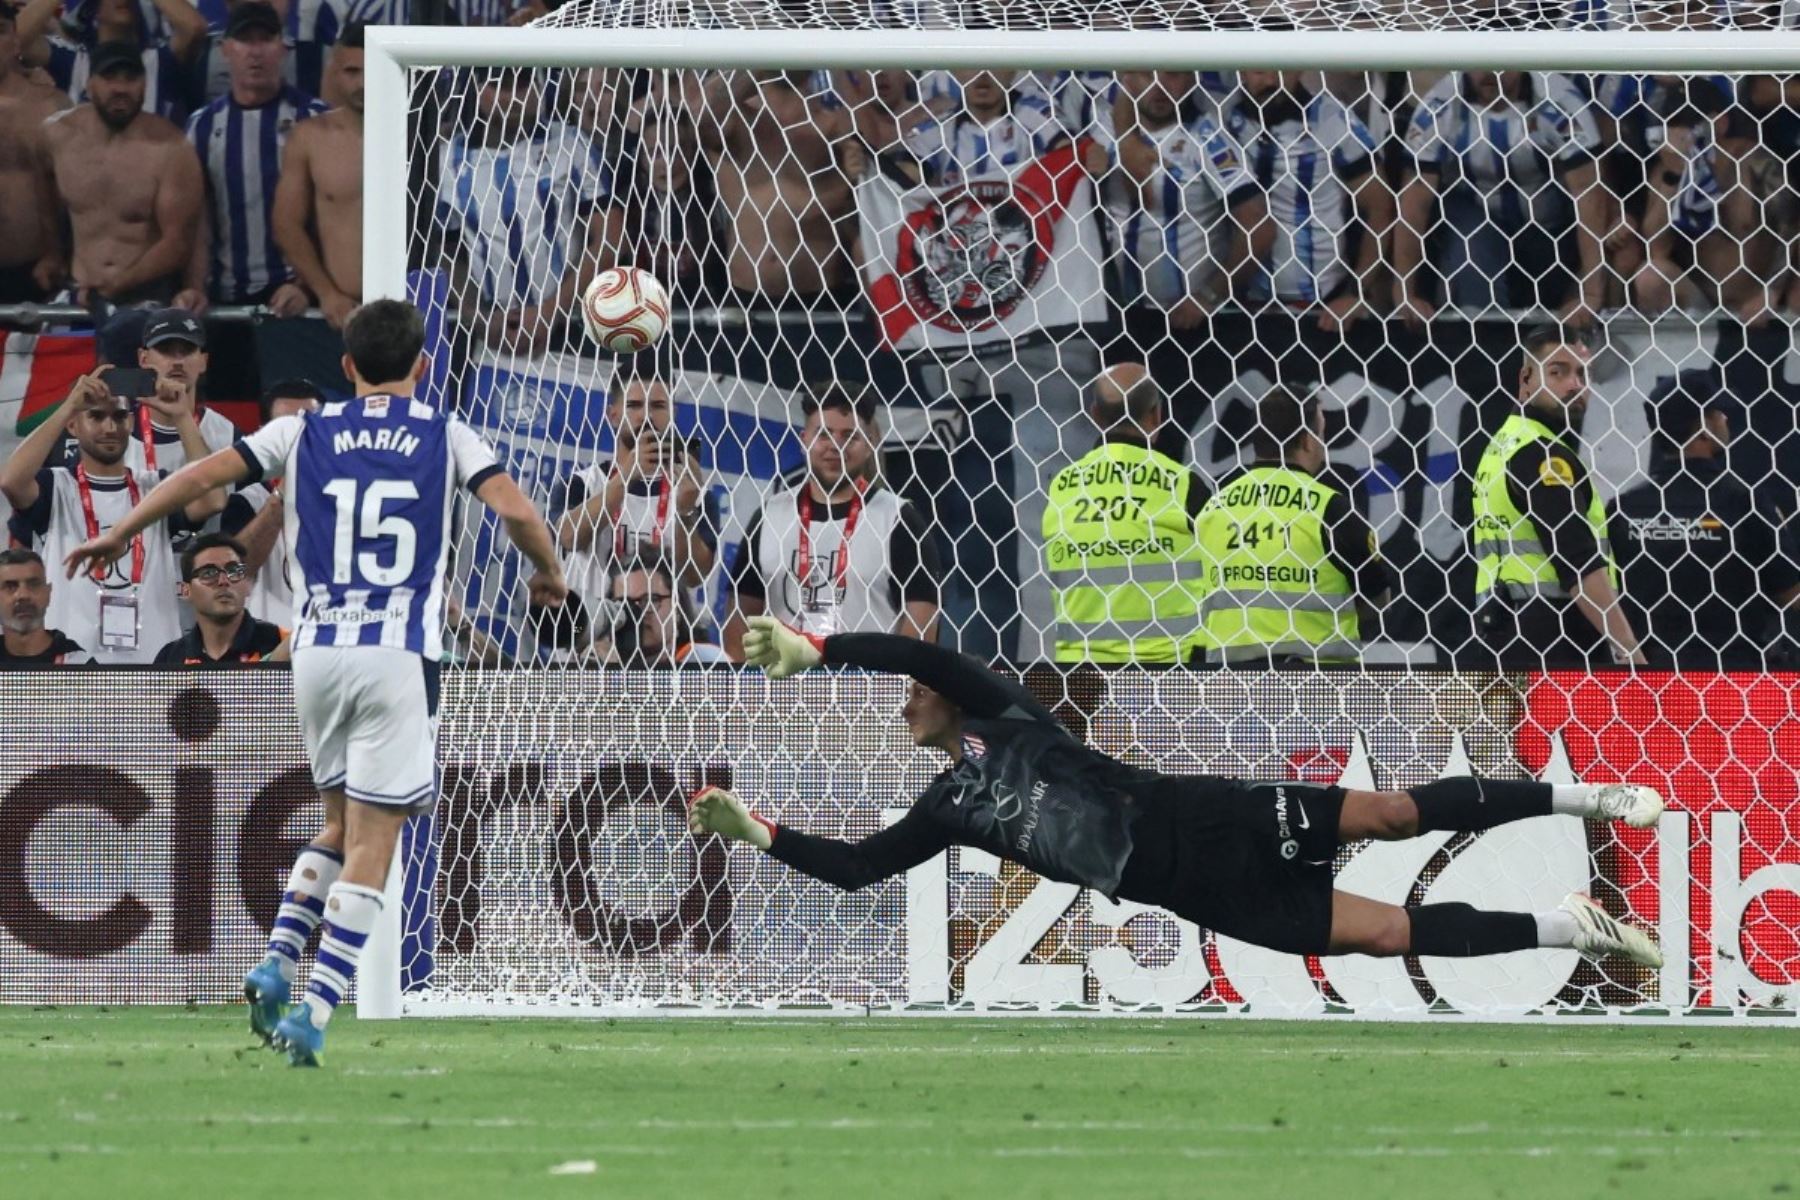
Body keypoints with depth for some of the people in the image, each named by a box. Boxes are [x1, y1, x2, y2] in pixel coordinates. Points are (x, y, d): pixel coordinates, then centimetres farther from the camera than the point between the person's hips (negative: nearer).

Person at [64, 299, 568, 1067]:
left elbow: (202, 475, 4)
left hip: (318, 651, 3)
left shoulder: (305, 433, 8)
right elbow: (516, 511, -7)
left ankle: (277, 962, 4)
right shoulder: (444, 437, 4)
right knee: (371, 844, -1)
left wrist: (117, 536, 16)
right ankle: (313, 1014, -11)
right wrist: (549, 573, 13)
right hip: (401, 656, -3)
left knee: (340, 825, 22)